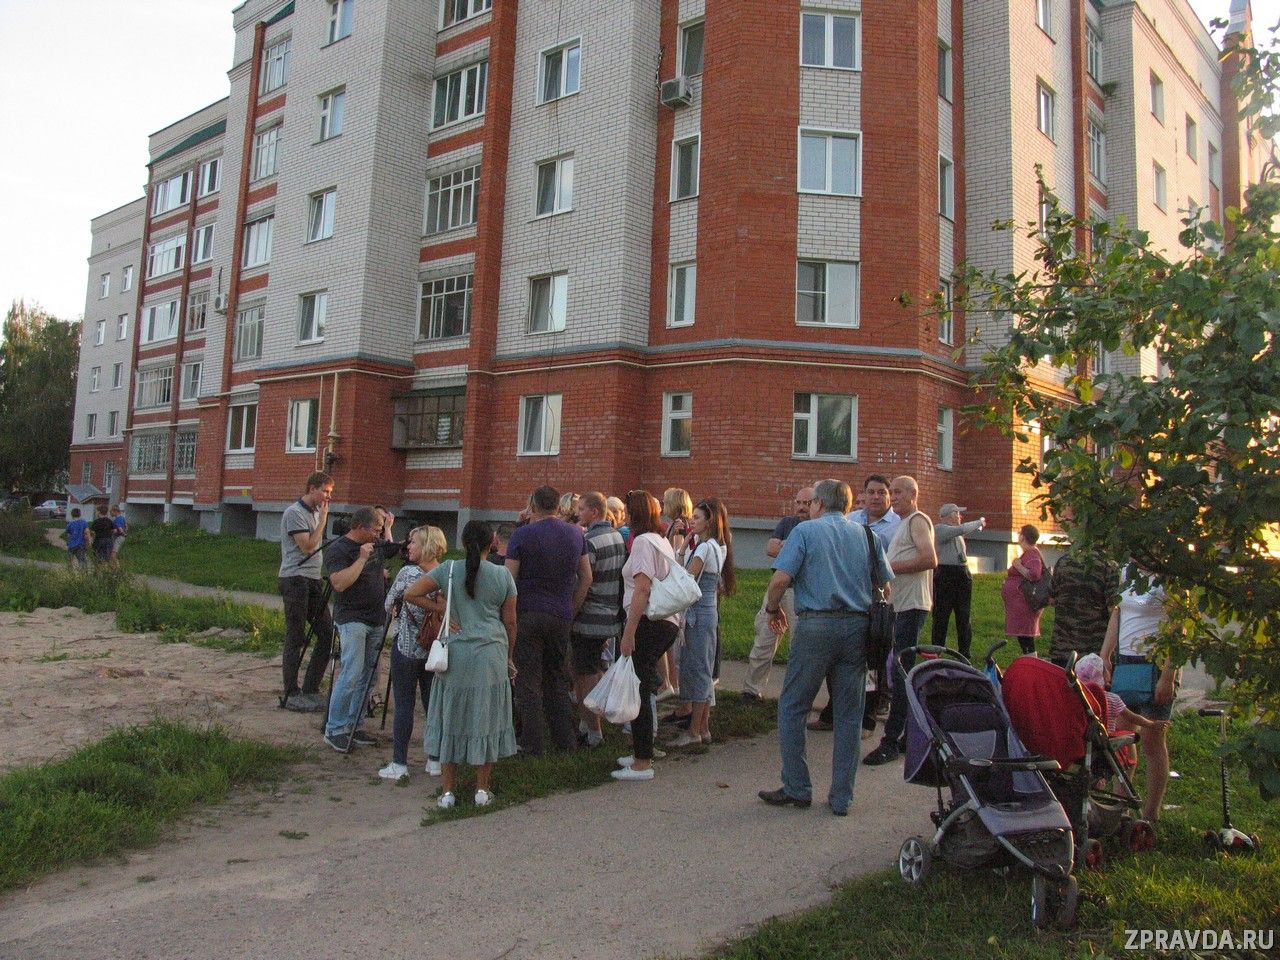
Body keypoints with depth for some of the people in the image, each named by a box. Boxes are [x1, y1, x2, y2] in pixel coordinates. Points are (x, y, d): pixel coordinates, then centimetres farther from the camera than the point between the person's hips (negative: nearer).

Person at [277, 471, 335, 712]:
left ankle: (310, 689, 15)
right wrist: (323, 519, -11)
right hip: (295, 580, -9)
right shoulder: (294, 513, -10)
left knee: (327, 634, 5)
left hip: (314, 580, 9)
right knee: (296, 638, -2)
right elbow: (308, 546, -16)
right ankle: (291, 695, 7)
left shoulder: (316, 512, 16)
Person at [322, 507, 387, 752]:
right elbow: (339, 583, -24)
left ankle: (351, 727, 15)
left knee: (366, 675, 8)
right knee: (351, 674, -13)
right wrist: (362, 558, -21)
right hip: (352, 619, -8)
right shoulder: (337, 550, -10)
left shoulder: (375, 544, 12)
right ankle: (334, 729, -4)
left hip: (376, 620, 8)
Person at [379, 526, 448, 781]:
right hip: (436, 649, 5)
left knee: (403, 704, 2)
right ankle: (435, 760, 18)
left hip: (406, 647, -5)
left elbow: (388, 606, -2)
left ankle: (399, 764, 6)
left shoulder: (408, 573, -13)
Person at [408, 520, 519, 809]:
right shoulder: (503, 575, 0)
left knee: (451, 719, 10)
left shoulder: (449, 569, -1)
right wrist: (508, 657, 16)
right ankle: (482, 790, 18)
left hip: (455, 655, 0)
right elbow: (510, 622, 4)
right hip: (490, 655, 0)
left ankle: (448, 791, 17)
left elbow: (411, 594, -8)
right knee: (485, 720, 10)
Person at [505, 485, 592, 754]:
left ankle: (531, 743, 7)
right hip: (562, 617, 4)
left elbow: (509, 579, -9)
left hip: (527, 614, -4)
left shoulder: (522, 534, -8)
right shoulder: (575, 533, 6)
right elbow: (586, 578, 10)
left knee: (528, 681, 3)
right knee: (558, 679, 16)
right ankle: (565, 739, 20)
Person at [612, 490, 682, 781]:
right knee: (644, 689, 17)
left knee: (638, 691, -3)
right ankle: (642, 752, 27)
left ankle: (642, 763, 3)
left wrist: (628, 632, -18)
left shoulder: (643, 541, -11)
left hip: (648, 624, -9)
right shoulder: (662, 541, 16)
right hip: (668, 622, 9)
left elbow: (642, 589, -19)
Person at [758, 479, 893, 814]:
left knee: (792, 708, 8)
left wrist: (773, 609, 6)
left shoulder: (805, 531, 0)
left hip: (816, 625, -4)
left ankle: (796, 789, 11)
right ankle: (841, 797, 14)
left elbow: (781, 579, -11)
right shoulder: (867, 535, 13)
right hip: (857, 627, 5)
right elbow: (885, 585, 13)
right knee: (848, 714, 10)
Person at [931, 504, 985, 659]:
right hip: (945, 575, -8)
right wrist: (979, 522, -9)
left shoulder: (956, 530, 16)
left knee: (963, 617, 8)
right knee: (941, 617, -3)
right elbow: (961, 530, -21)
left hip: (963, 575, 8)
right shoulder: (939, 529, -8)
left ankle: (964, 654, 13)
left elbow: (970, 532, 35)